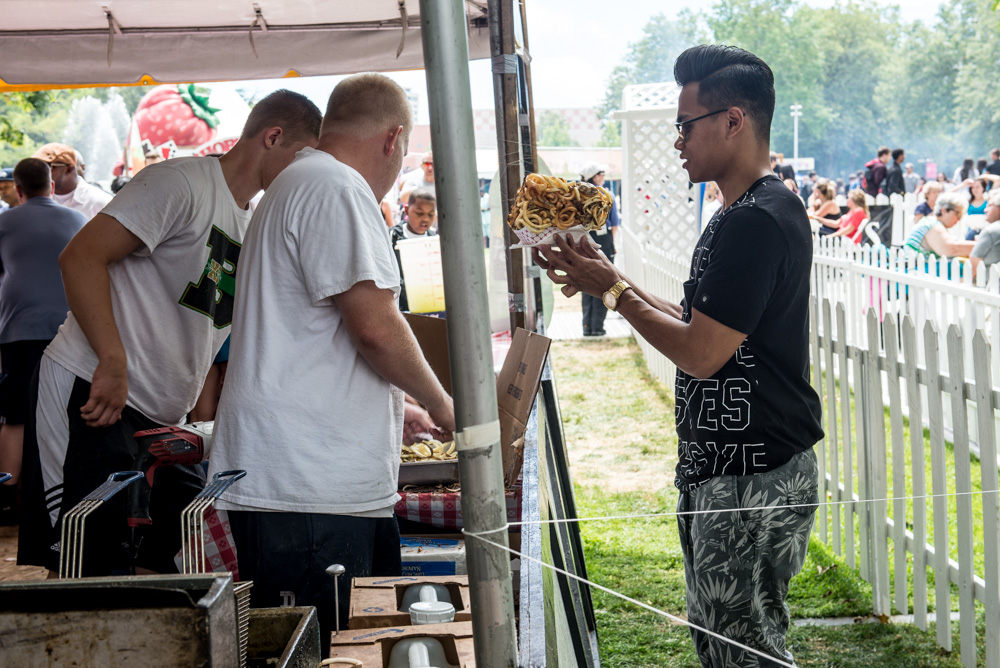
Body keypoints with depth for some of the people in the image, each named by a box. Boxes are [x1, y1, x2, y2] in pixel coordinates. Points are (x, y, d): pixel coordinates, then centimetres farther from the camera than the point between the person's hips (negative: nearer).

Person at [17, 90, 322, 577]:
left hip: (163, 418, 9)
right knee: (91, 570, -10)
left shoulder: (255, 231, 17)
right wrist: (114, 362, -27)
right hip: (91, 394, -9)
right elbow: (81, 256, -20)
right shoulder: (182, 184, -11)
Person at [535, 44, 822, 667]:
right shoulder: (745, 213, 14)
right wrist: (608, 278, 11)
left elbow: (701, 353, -22)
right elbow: (697, 325, 17)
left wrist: (614, 290, -10)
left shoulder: (756, 220, -21)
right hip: (723, 467, 11)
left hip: (752, 476, -11)